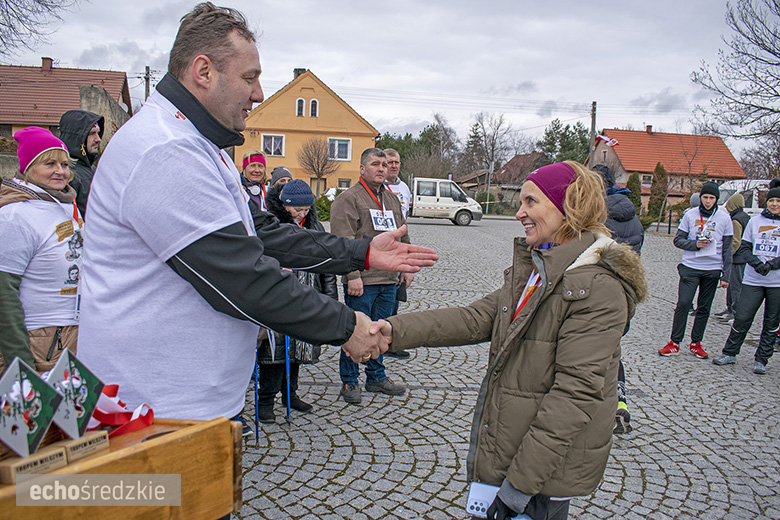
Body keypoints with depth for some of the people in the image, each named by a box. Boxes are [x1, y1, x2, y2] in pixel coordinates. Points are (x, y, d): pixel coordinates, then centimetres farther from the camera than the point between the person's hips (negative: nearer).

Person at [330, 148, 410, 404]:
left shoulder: (392, 199, 17)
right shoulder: (348, 198, -6)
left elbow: (402, 237, 24)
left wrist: (406, 267, 18)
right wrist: (353, 275, -20)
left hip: (388, 280, 7)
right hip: (362, 281, -6)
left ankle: (376, 377, 28)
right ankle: (349, 381, 17)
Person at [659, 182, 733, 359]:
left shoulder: (724, 218, 3)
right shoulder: (690, 215, 2)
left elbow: (727, 249, 5)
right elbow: (678, 240, 4)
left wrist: (726, 276, 2)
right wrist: (695, 244, -16)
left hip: (712, 270, 1)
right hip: (690, 267, -1)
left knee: (704, 308, 7)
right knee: (683, 303, -9)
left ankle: (696, 343, 19)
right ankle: (674, 343, 0)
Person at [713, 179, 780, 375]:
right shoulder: (755, 221, 7)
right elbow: (744, 247, 6)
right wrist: (755, 262, -12)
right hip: (752, 280, 1)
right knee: (742, 318, 0)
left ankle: (761, 360, 20)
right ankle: (730, 353, 15)